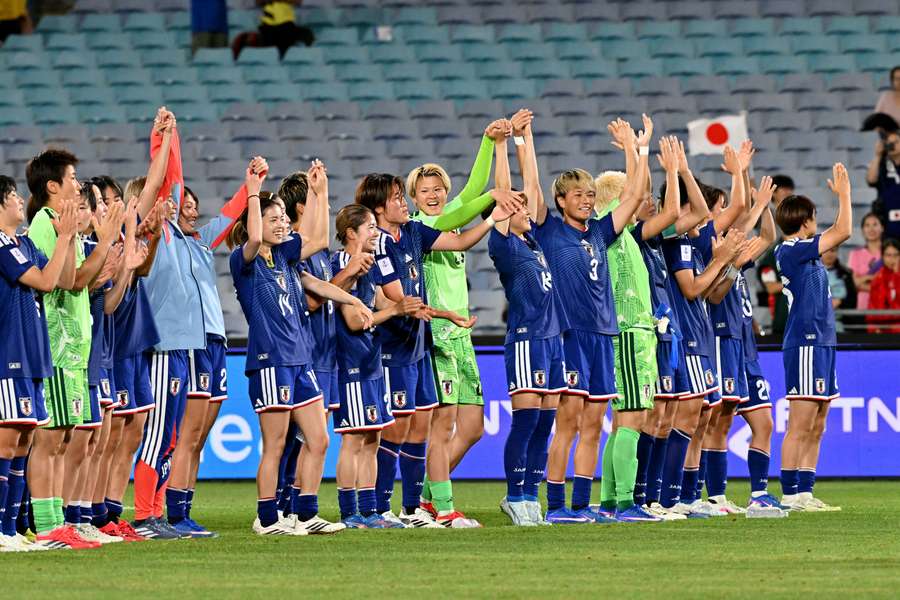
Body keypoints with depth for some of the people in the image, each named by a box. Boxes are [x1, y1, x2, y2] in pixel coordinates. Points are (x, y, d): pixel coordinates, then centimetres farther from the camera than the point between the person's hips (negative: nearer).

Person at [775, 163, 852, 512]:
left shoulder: (801, 251, 14)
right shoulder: (791, 251, -12)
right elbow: (843, 232, -13)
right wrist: (843, 192, -4)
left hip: (821, 342, 10)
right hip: (805, 344, -10)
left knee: (815, 428, 10)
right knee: (800, 427, -10)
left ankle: (804, 492, 13)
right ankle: (790, 495, -9)